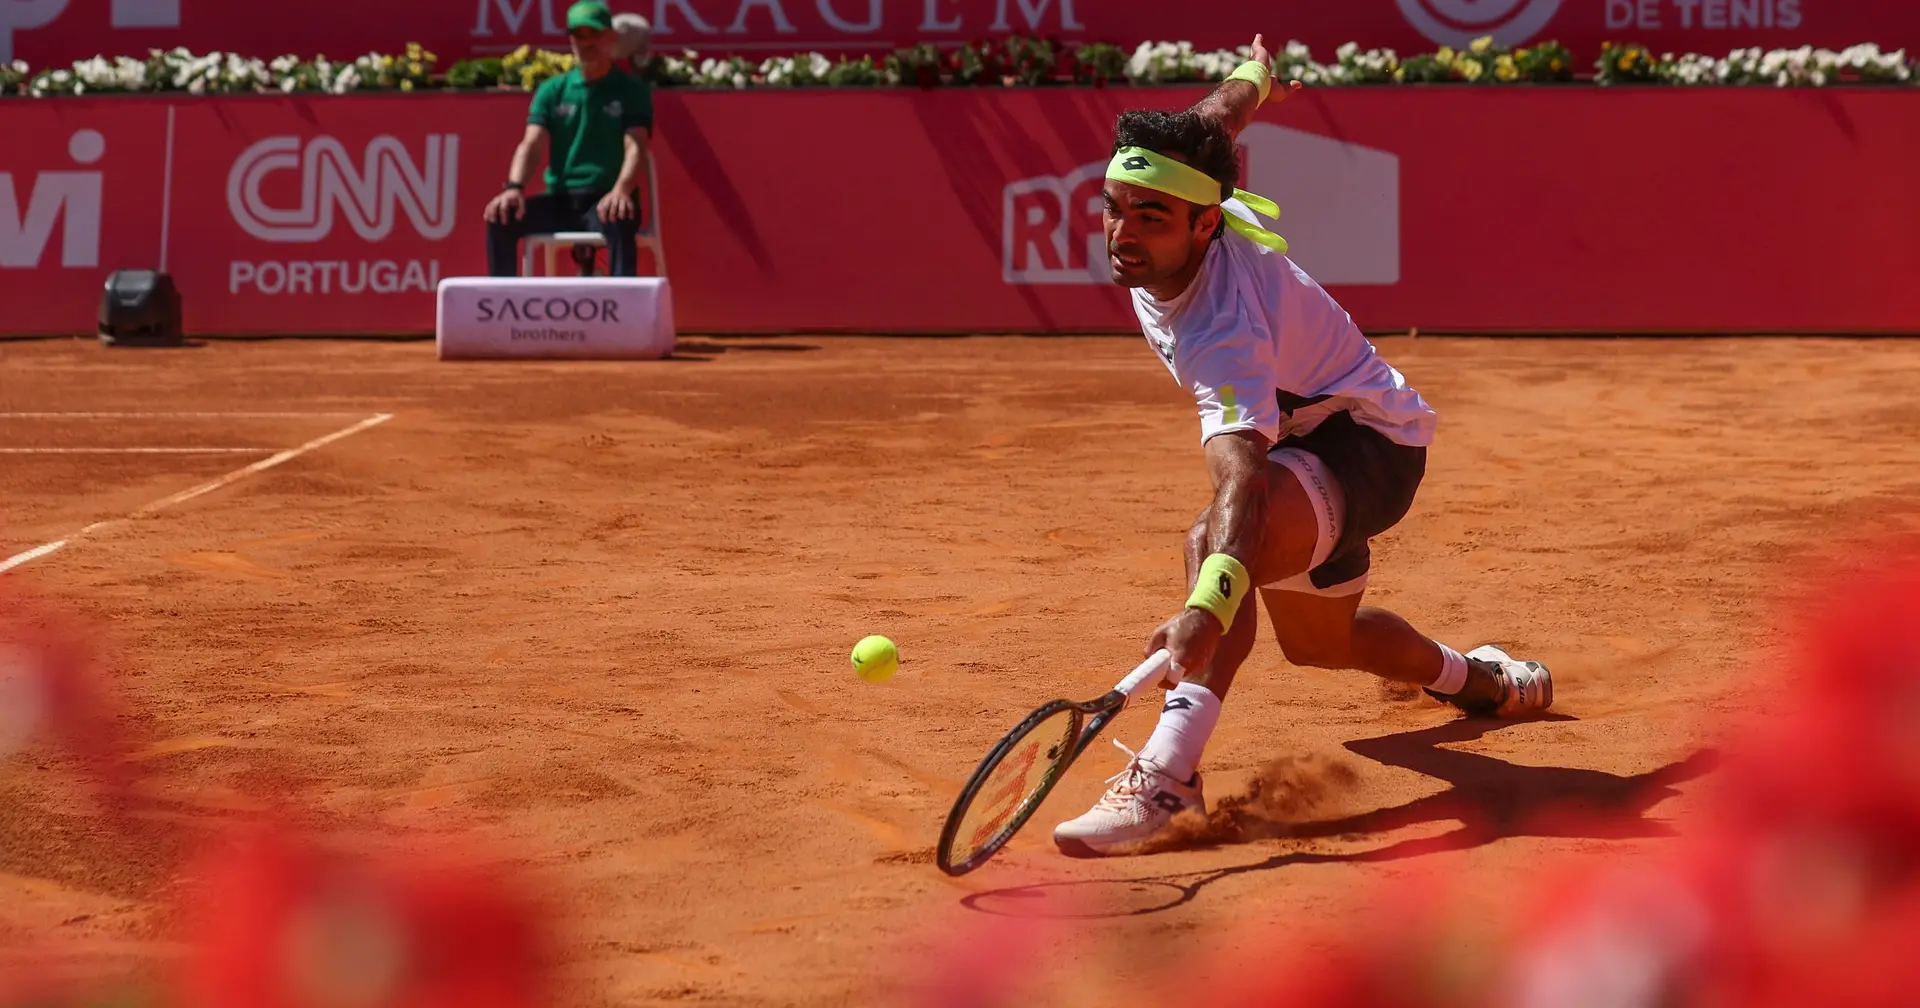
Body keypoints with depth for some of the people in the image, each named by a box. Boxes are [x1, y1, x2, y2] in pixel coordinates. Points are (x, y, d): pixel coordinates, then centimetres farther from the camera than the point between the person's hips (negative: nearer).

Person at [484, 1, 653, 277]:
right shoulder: (552, 90, 12)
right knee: (500, 217, -21)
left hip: (605, 201, -3)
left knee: (620, 222, -38)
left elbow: (635, 147, -10)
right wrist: (514, 187, -21)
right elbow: (530, 144, 0)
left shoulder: (631, 90, 4)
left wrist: (621, 190, -33)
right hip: (559, 200, 3)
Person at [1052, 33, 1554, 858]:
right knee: (1318, 639, 30)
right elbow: (1219, 117, 3)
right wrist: (1251, 78, 28)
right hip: (1304, 435, 10)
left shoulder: (1222, 336, -41)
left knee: (1213, 539, -41)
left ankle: (1166, 776, -48)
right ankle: (1483, 680, 58)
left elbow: (1243, 484, -54)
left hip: (1368, 443, -10)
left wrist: (1208, 606, -71)